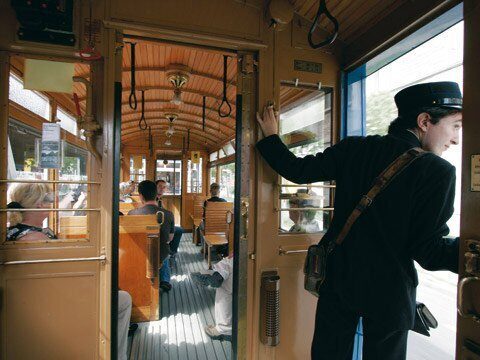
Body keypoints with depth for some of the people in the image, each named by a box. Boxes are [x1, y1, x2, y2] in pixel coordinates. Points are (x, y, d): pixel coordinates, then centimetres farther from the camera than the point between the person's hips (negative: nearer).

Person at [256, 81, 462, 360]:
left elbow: (297, 170, -2)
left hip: (338, 278, 4)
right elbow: (427, 251, -15)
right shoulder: (438, 171, -15)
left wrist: (271, 136, 12)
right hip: (388, 290, -3)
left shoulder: (354, 149, -5)